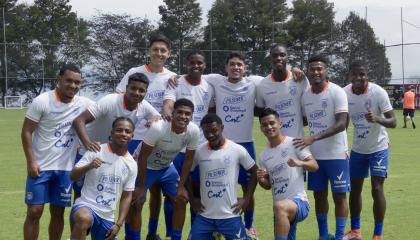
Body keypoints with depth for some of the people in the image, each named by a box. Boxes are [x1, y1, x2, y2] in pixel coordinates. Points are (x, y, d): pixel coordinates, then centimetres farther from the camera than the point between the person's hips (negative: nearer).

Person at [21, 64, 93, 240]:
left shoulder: (83, 104, -1)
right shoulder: (42, 101, -11)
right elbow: (26, 132, -8)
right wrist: (30, 162, -13)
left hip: (65, 168, 4)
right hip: (40, 166, -4)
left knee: (58, 212, 10)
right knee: (34, 211, -3)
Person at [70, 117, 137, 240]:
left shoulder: (131, 164, 5)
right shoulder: (97, 151, -7)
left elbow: (127, 196, 10)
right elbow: (73, 176, -8)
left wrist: (118, 224, 2)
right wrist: (89, 166, -28)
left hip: (107, 217, 6)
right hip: (86, 205, -6)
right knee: (84, 219, -40)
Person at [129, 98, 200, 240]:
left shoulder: (194, 131, -22)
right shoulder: (158, 128, -36)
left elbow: (188, 159, -7)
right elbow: (143, 157, -26)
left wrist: (181, 187, -6)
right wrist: (141, 187, -21)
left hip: (167, 167, 5)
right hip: (145, 167, -5)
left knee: (181, 200, 1)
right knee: (136, 203, -12)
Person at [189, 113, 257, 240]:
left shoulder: (237, 150, -6)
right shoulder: (198, 151, -1)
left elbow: (254, 172, 4)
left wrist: (246, 199, -1)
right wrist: (192, 199, 5)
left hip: (230, 215, -2)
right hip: (204, 216, 2)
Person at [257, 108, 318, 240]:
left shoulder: (294, 143, -3)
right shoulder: (263, 155, 14)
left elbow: (314, 166, -9)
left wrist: (299, 163, -29)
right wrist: (260, 179, -3)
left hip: (299, 201, -7)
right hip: (281, 211, 7)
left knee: (279, 207, -39)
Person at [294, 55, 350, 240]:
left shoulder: (337, 92, -13)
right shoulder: (305, 95, 6)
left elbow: (341, 125, -21)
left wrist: (313, 138, -27)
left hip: (336, 154, -5)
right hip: (315, 155, 6)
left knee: (339, 196, 0)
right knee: (319, 195, 11)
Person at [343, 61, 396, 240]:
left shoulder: (378, 92, -21)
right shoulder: (344, 93, -10)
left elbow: (393, 122, -22)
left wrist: (377, 119, -42)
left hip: (378, 148, -4)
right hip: (357, 149, 4)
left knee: (377, 190, -11)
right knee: (354, 190, 10)